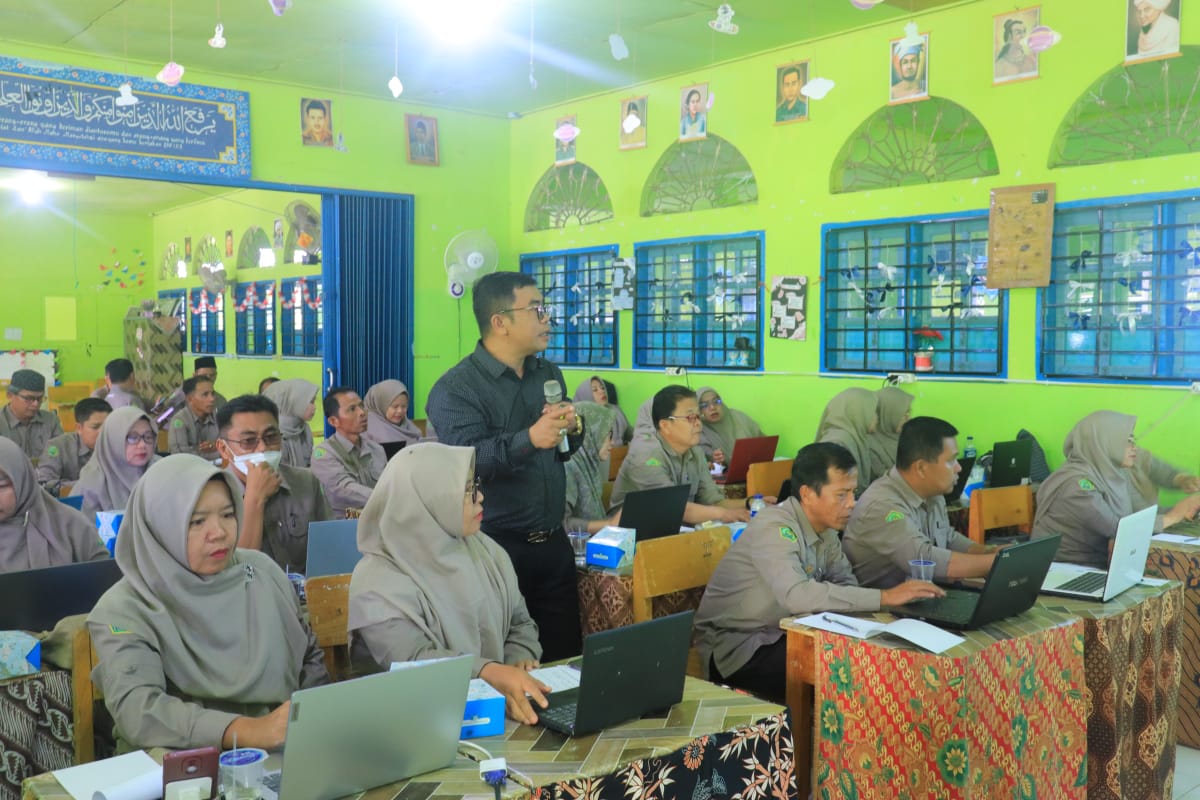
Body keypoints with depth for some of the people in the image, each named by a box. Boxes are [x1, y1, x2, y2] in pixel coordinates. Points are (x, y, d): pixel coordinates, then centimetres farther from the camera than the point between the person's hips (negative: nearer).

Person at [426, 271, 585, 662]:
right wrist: (529, 439, -40)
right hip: (494, 546, -6)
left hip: (553, 542, 6)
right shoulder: (456, 388, -12)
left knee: (566, 655, 14)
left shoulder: (549, 374, 10)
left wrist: (573, 430, -4)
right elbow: (465, 461, -26)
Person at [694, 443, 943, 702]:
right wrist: (885, 597, -36)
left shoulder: (826, 528, 3)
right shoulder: (775, 528, -24)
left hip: (780, 636, 8)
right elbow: (797, 595, -39)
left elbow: (846, 583, -1)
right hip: (734, 649, -8)